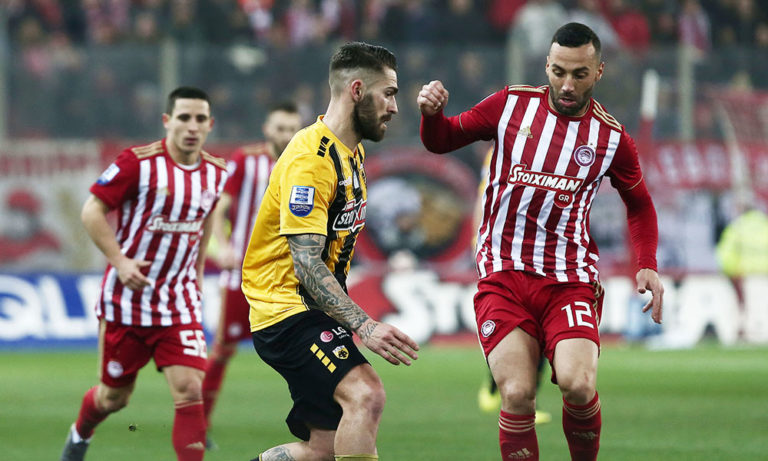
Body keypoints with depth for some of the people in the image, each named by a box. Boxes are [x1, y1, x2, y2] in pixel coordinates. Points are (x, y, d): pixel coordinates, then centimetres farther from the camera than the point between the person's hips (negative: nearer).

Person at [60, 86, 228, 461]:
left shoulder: (215, 172, 1)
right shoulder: (138, 163, -15)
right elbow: (92, 211, -11)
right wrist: (119, 260, -20)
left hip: (179, 301, 3)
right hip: (127, 299, -3)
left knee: (189, 390, -14)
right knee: (115, 395, 13)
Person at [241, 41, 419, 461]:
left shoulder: (351, 151, 14)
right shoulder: (311, 159, -19)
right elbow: (306, 264, -25)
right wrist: (363, 326, -32)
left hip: (316, 310, 10)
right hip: (285, 306, -10)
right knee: (365, 395, -28)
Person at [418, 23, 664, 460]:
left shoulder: (612, 138, 3)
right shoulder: (511, 104, 3)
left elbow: (640, 206, 18)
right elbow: (443, 140, 14)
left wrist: (647, 266, 4)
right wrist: (433, 113, -8)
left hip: (569, 279, 0)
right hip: (503, 273, 0)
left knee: (578, 385, -22)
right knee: (518, 394, -15)